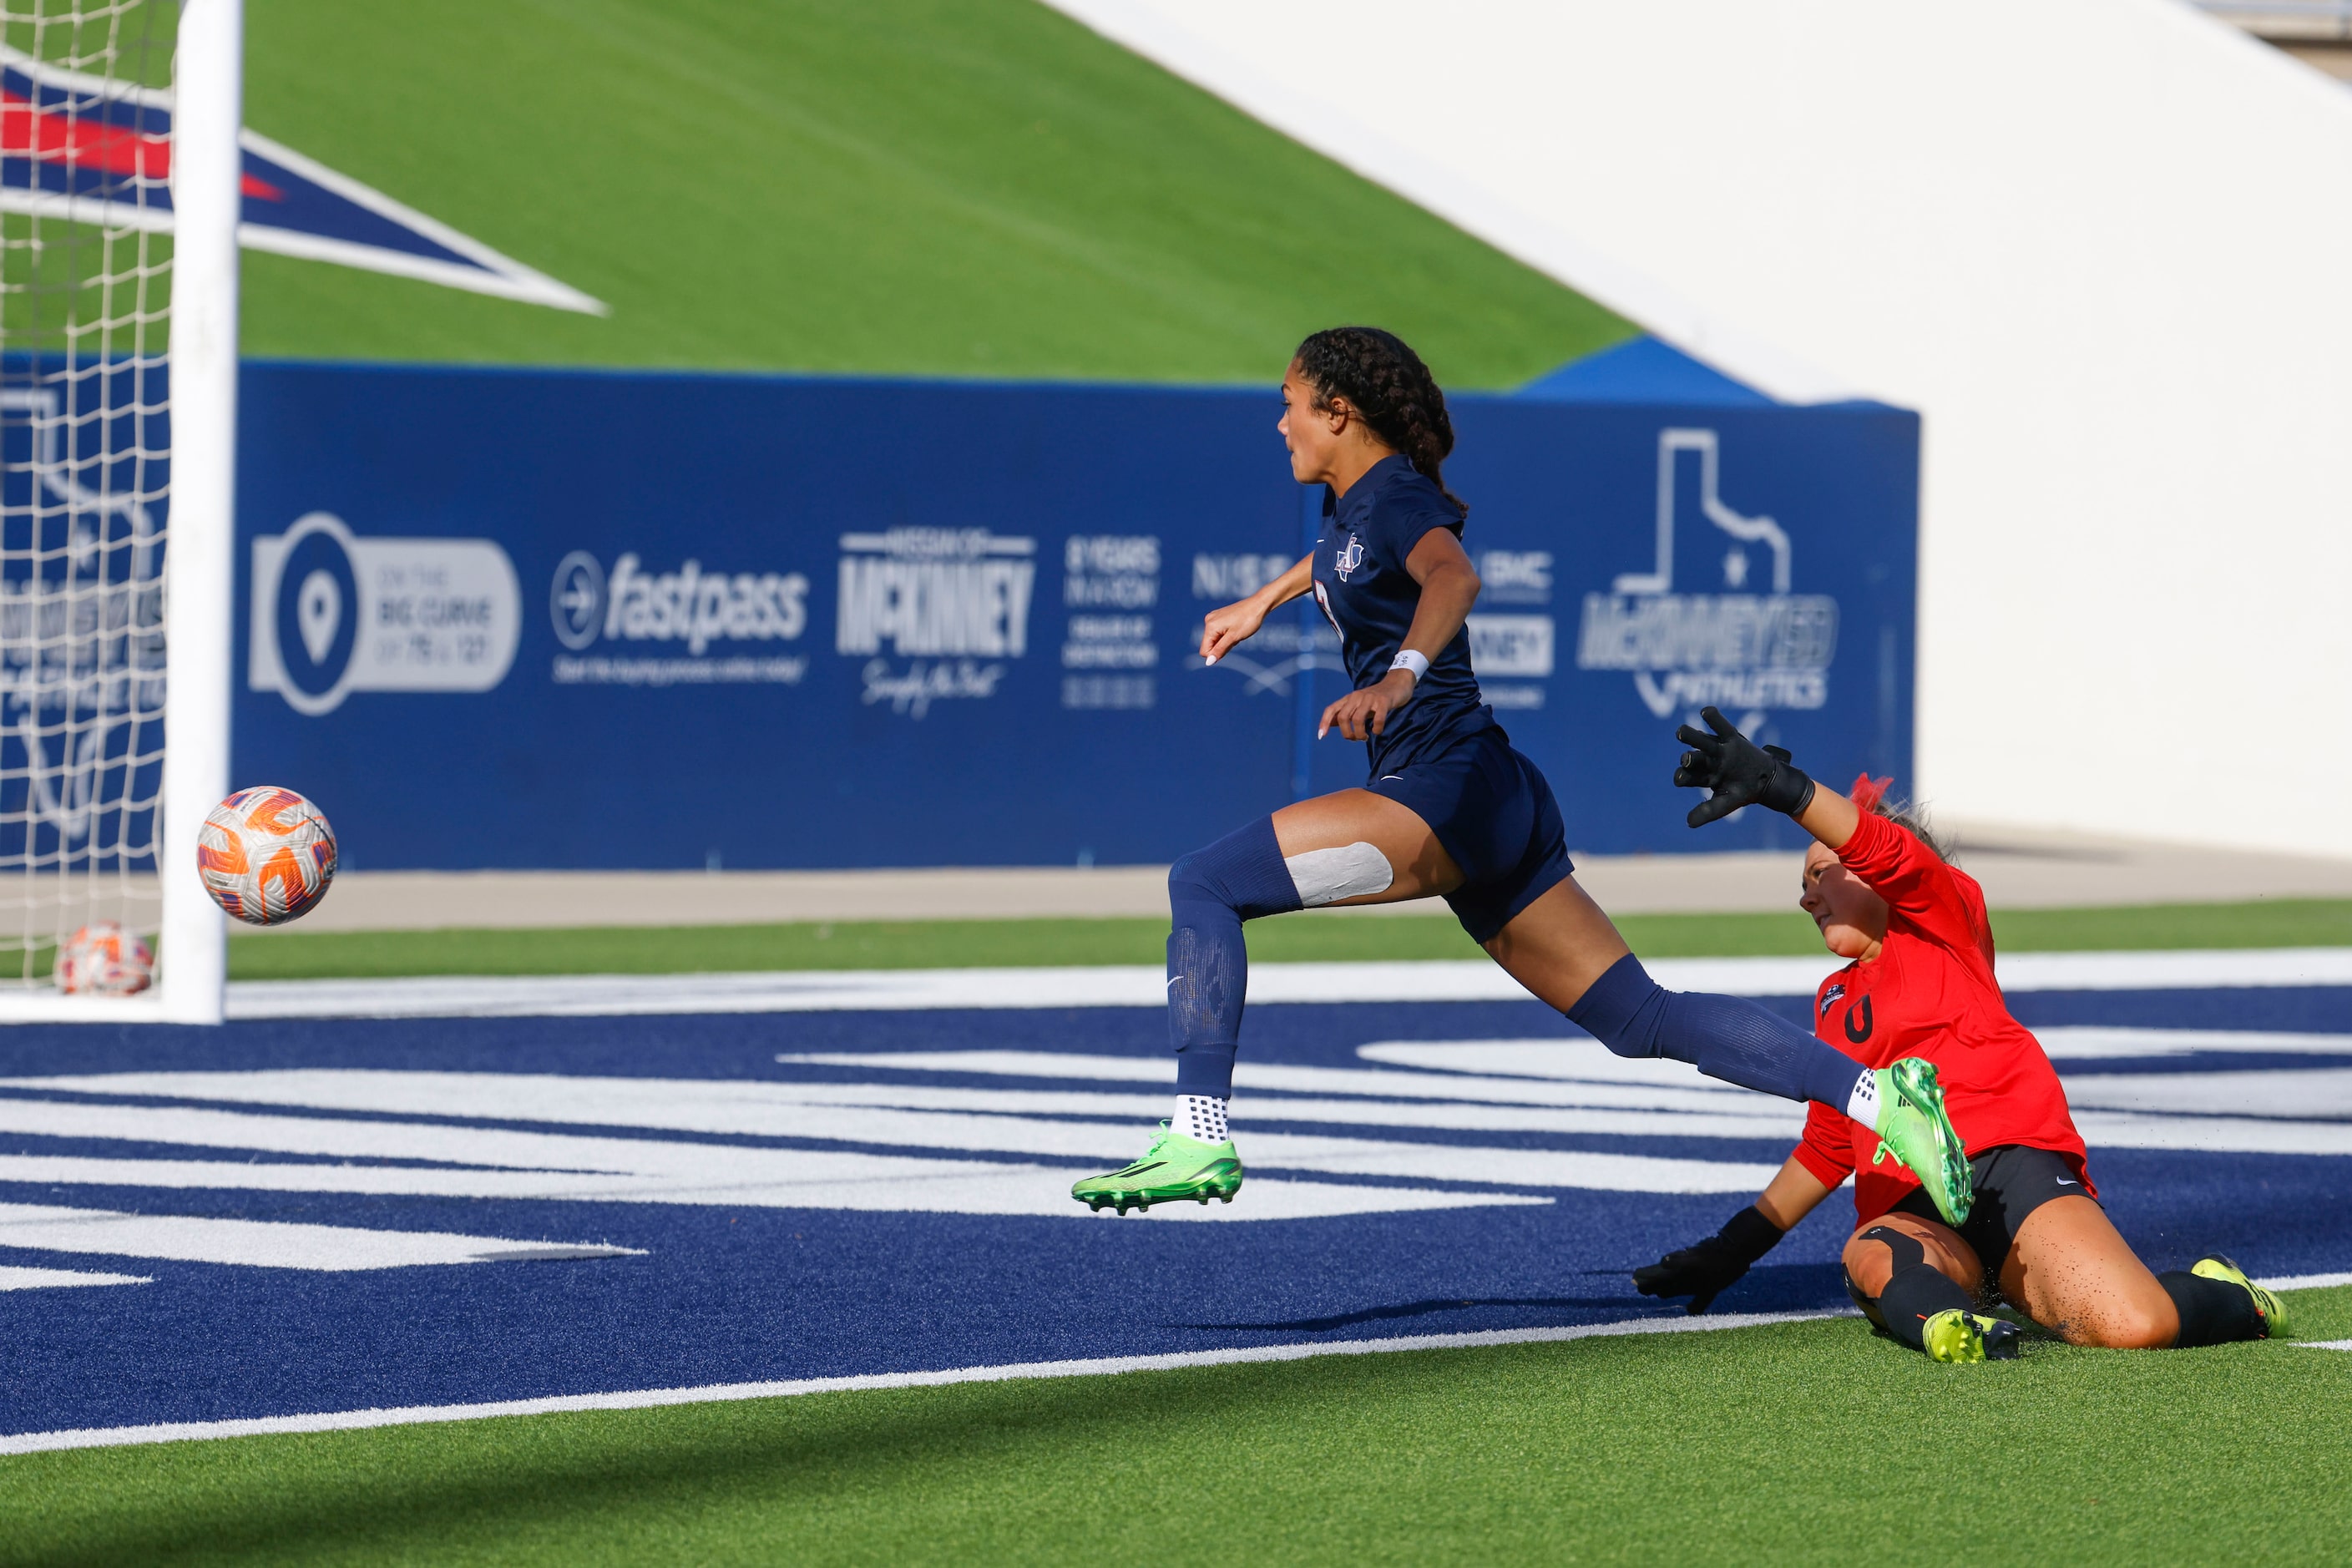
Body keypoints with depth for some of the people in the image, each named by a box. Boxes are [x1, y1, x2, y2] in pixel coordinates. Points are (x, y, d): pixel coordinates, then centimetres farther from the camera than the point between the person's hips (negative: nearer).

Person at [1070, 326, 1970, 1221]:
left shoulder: (1396, 497, -9)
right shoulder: (1351, 503, 19)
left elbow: (1453, 578, -33)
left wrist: (1404, 671, -50)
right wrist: (1265, 600, 58)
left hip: (1448, 789, -10)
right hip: (1492, 811, 10)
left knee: (1203, 884, -13)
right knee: (1639, 1018, 6)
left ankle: (1199, 1139, -22)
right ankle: (1879, 1096, 0)